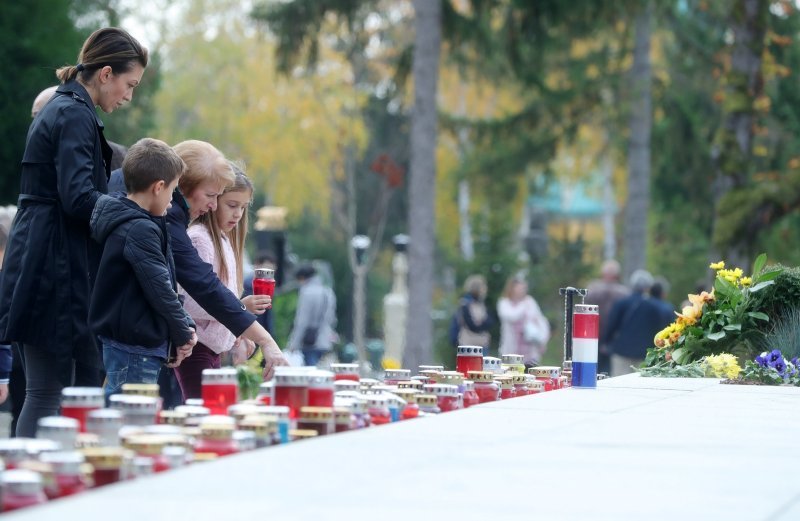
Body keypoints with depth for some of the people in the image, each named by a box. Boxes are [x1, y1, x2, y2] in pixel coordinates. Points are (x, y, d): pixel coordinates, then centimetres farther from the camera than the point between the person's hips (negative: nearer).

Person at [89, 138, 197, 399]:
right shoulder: (141, 231, -17)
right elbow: (159, 290, -19)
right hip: (135, 346, -10)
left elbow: (163, 284, 16)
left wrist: (183, 326, 7)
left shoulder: (124, 223, 14)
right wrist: (183, 334, -6)